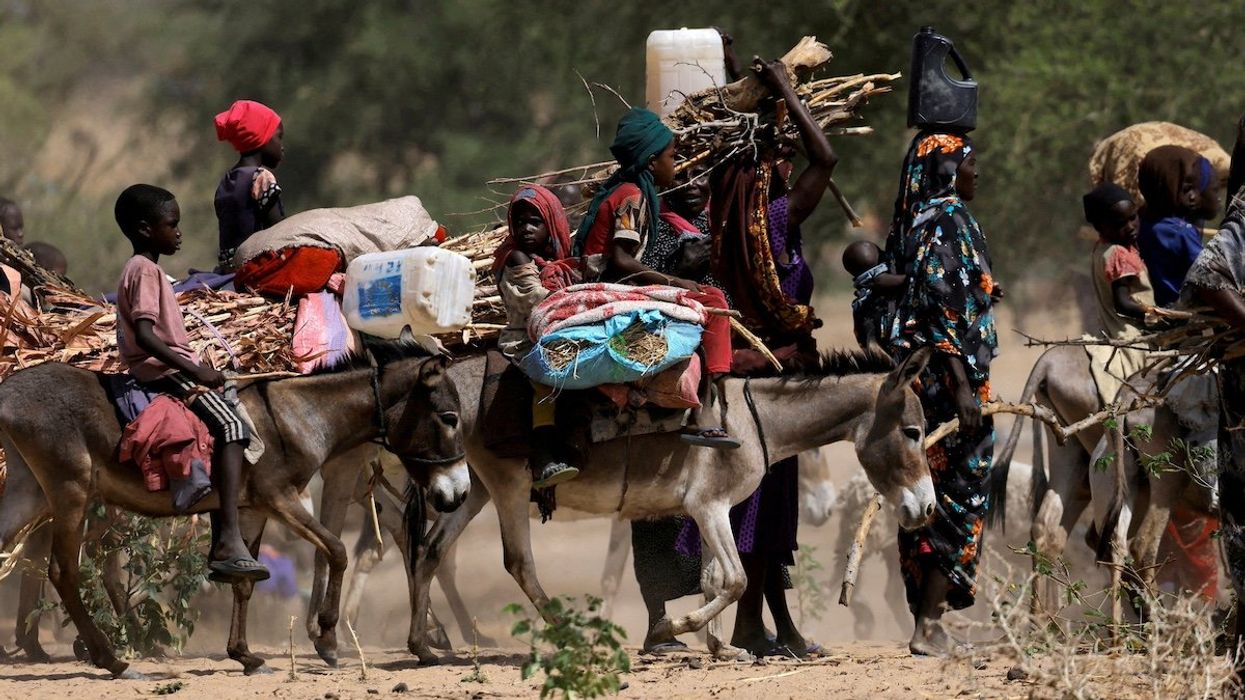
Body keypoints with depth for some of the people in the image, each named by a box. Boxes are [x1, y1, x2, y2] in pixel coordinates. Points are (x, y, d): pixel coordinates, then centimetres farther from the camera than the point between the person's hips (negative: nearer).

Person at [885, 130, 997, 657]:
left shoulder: (919, 221, 14)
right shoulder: (948, 221, -12)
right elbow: (943, 308, -20)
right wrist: (963, 386, -23)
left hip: (919, 379, 9)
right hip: (949, 375, -9)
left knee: (928, 500, 10)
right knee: (959, 495, -5)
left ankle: (924, 621, 13)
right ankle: (929, 626, -7)